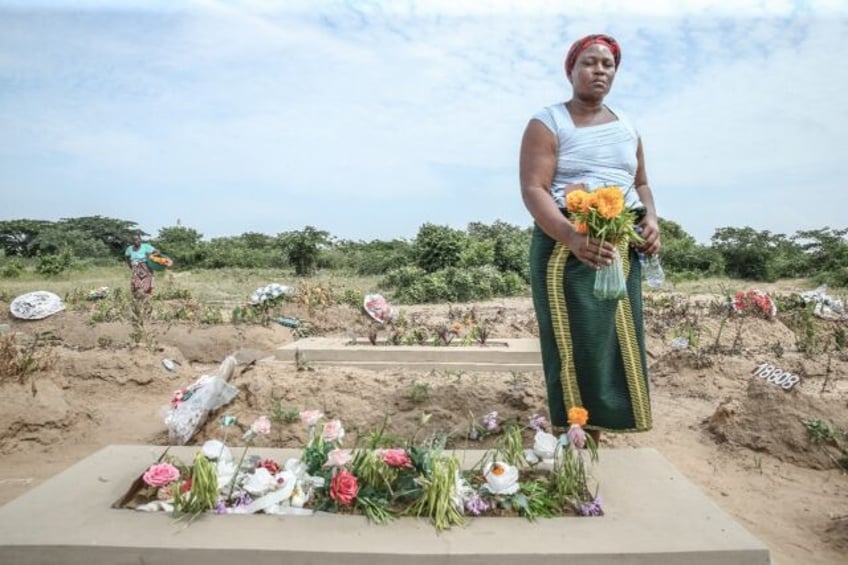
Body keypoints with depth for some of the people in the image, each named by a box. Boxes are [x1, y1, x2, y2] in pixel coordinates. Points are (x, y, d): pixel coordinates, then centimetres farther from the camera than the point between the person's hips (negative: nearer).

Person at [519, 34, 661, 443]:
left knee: (616, 344, 6)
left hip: (622, 251, 6)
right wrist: (573, 237, -30)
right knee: (575, 348, -7)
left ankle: (595, 439, 20)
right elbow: (533, 190, -14)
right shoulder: (547, 123, -1)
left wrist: (651, 219, 4)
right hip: (566, 249, -6)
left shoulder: (626, 126, 19)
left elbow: (640, 183, 26)